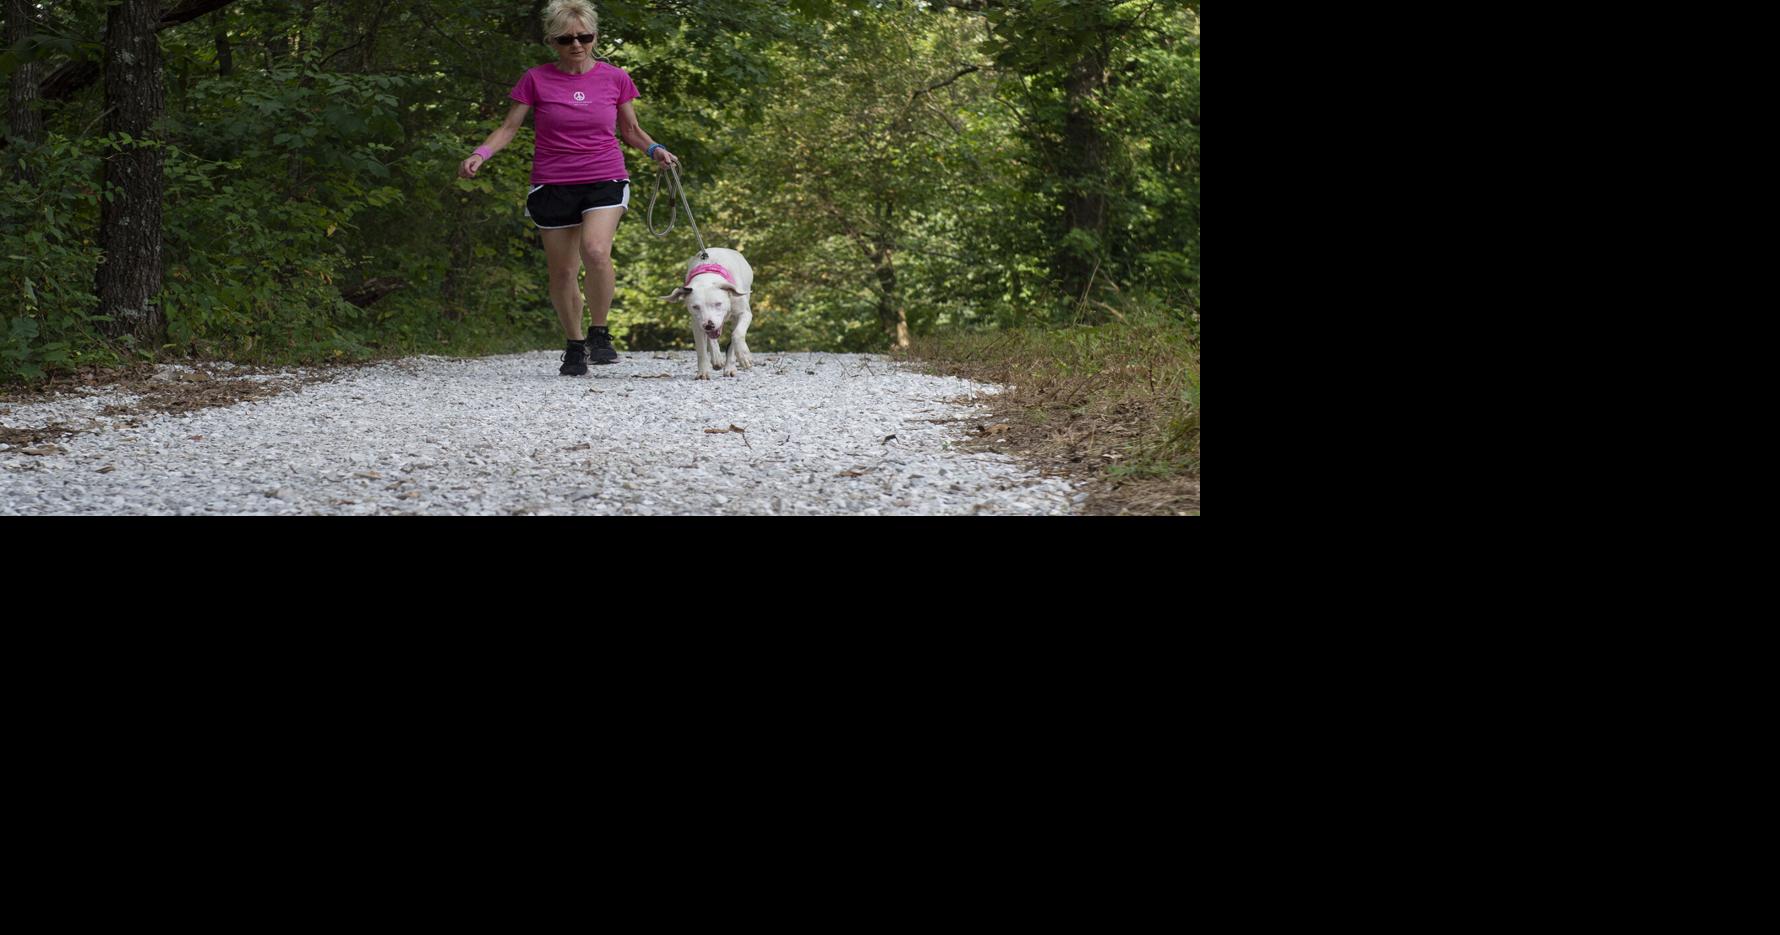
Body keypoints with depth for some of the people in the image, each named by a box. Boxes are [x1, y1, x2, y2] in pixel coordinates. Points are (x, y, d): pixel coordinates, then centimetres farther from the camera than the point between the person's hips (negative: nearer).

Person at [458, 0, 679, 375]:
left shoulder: (614, 78, 3)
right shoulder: (537, 80, 0)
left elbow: (630, 130, 15)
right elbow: (509, 128, 3)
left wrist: (654, 149, -4)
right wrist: (480, 154, -14)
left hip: (605, 179, -1)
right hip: (553, 185, 1)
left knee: (595, 250, -26)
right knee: (562, 271, 3)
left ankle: (599, 333, -8)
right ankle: (575, 345, 21)